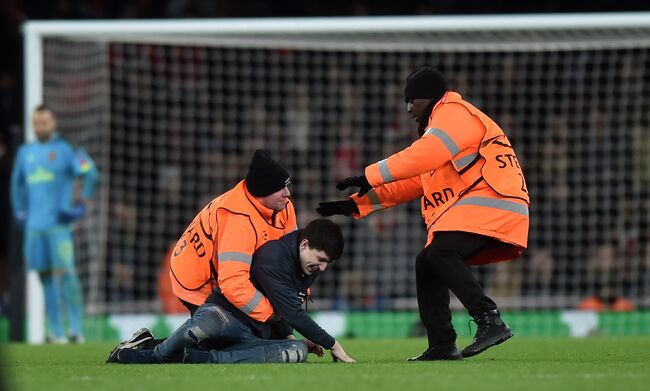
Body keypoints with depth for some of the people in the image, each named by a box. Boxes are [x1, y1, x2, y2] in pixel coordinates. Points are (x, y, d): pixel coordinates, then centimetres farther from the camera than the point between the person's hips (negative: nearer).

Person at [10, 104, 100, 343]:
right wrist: (19, 212, 20)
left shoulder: (66, 150, -2)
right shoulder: (25, 152, 15)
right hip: (34, 225, 5)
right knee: (46, 278, 4)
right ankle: (56, 332, 6)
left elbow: (92, 175, -7)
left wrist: (81, 205, -9)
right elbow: (17, 182, 28)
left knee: (65, 273, -15)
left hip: (59, 224, -5)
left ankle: (76, 329, -16)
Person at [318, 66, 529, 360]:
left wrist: (370, 177, -19)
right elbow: (411, 184, 25)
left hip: (492, 199, -11)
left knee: (441, 254, -25)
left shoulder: (454, 113, -3)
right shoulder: (439, 124, 29)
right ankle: (442, 345, 10)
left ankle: (490, 321, -33)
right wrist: (357, 205, 17)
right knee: (426, 263, 10)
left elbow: (422, 156, -20)